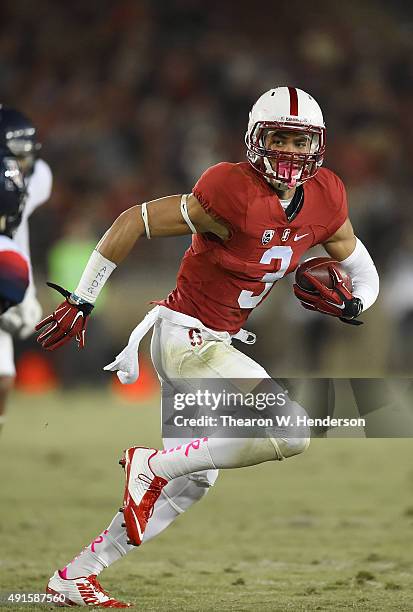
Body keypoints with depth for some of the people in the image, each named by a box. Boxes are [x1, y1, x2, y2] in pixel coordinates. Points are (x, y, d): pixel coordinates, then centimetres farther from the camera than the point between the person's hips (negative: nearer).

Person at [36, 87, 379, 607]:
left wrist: (350, 304, -10)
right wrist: (80, 301, -12)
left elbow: (364, 274, 14)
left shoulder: (325, 200, -1)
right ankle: (152, 465, -9)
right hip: (186, 336, -9)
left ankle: (75, 575, 24)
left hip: (216, 342, 9)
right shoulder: (234, 197, -23)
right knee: (289, 433, -21)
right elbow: (133, 222, -16)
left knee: (191, 482, 18)